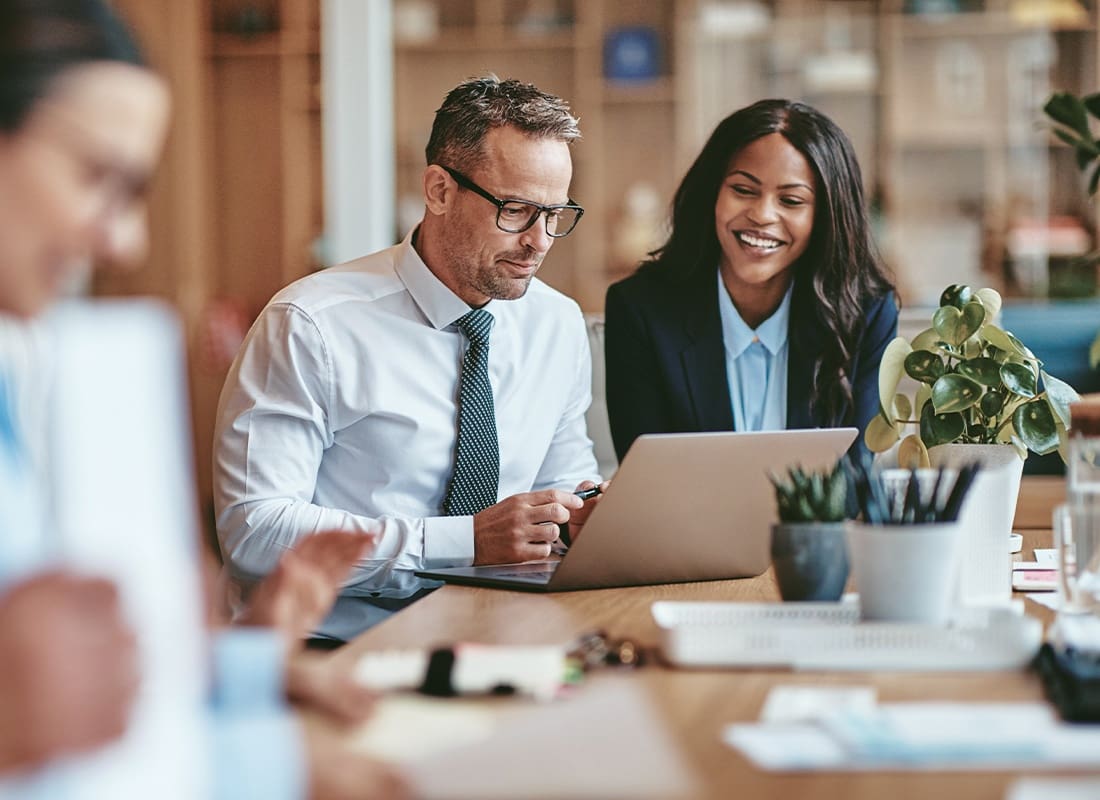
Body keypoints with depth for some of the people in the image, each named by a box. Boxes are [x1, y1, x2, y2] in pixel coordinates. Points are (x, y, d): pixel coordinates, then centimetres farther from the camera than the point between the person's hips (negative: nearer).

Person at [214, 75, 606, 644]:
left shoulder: (560, 325, 11)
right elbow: (253, 532, -15)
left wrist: (589, 513, -2)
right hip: (336, 647, -6)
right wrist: (464, 540, -20)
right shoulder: (312, 327, -9)